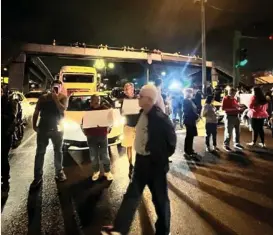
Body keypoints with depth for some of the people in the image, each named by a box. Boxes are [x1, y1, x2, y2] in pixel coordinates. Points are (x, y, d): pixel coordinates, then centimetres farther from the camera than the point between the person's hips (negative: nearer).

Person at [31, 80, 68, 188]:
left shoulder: (63, 97, -1)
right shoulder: (43, 97, 3)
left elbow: (63, 109, -18)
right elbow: (36, 112, 6)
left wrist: (55, 98, -19)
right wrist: (34, 125, -2)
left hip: (57, 128, 0)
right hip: (43, 128, 1)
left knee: (58, 151, 11)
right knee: (40, 152, 2)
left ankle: (59, 172, 26)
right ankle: (38, 176, 11)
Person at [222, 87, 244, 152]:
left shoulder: (235, 99, 14)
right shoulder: (225, 99, -8)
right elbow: (223, 108, -18)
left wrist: (239, 109, 1)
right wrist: (233, 109, -21)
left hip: (236, 116, 8)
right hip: (229, 116, -8)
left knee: (237, 131, 14)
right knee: (228, 132, -4)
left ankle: (236, 144, 27)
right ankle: (226, 145, 6)